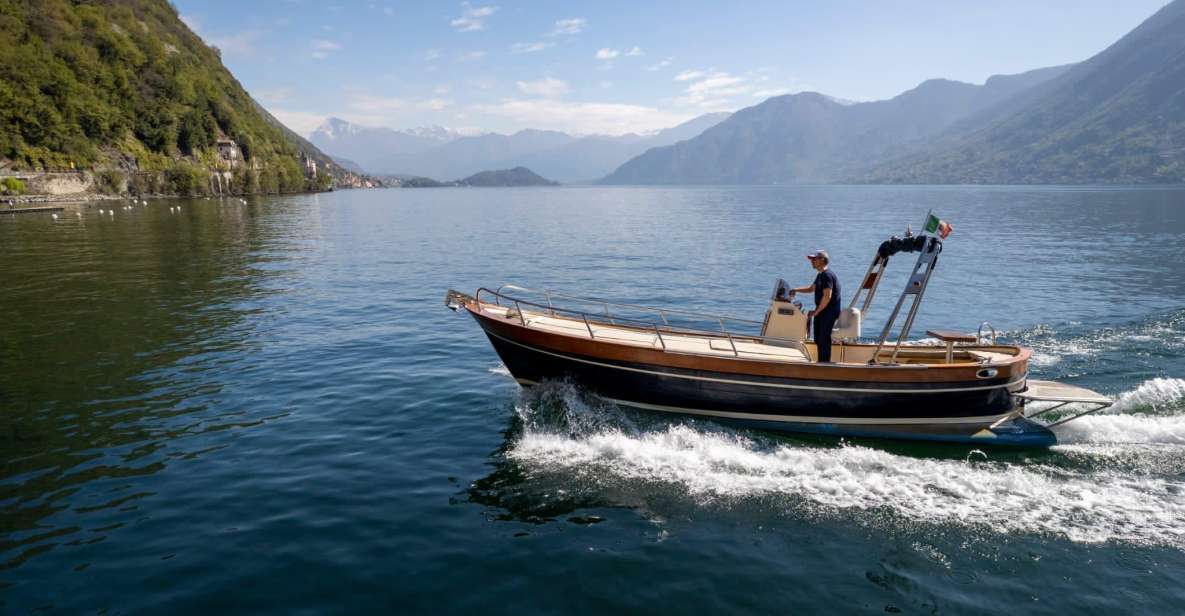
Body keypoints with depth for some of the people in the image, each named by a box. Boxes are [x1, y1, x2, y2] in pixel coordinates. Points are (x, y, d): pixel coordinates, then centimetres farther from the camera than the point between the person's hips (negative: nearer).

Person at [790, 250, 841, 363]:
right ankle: (821, 362, 25)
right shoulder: (820, 275, 14)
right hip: (821, 311, 10)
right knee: (818, 339, 15)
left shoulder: (827, 275, -18)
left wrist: (816, 311, -17)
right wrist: (796, 290, 14)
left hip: (829, 312, -10)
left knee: (824, 339, -9)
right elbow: (811, 288, 29)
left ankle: (825, 362, -3)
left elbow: (827, 296, -24)